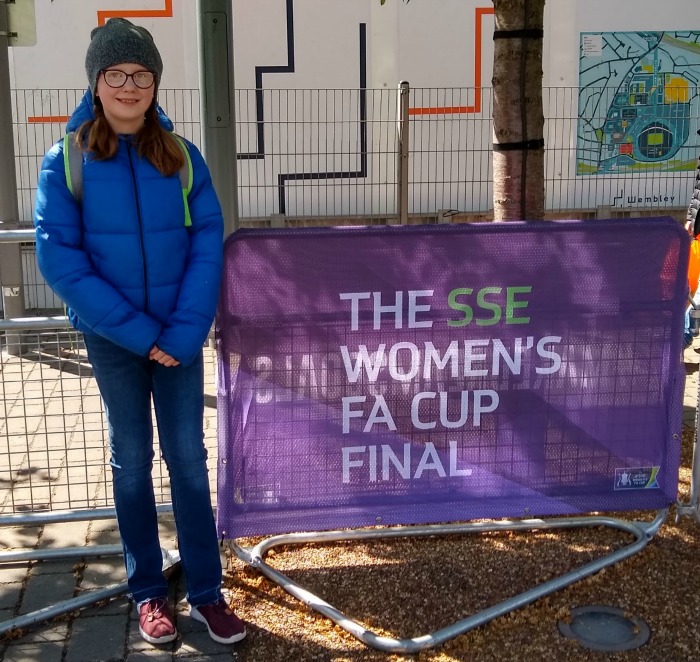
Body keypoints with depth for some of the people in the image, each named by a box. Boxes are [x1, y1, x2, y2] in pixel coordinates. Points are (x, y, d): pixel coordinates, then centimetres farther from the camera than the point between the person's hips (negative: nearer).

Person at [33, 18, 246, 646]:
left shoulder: (181, 157, -2)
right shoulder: (66, 162, -6)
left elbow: (207, 245, -4)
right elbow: (60, 259, -11)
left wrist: (183, 331, -15)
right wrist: (137, 332, -16)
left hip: (179, 336, 1)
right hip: (112, 337, -1)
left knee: (189, 458, 6)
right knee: (132, 461, 10)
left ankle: (207, 592, 17)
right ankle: (149, 592, 23)